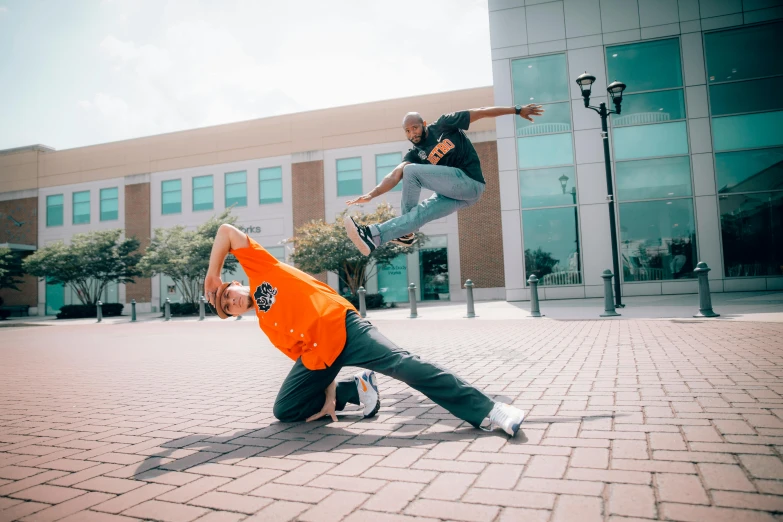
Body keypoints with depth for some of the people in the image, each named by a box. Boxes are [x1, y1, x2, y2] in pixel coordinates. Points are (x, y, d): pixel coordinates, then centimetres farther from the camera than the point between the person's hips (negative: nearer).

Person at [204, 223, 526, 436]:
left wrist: (213, 276, 9)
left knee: (403, 364, -21)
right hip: (317, 356, 7)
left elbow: (227, 231, 10)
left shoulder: (261, 270, 13)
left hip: (342, 326, -7)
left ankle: (488, 412, -19)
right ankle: (357, 389, 7)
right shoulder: (266, 325, 23)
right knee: (284, 411, 2)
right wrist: (330, 396, 4)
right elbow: (306, 357, 15)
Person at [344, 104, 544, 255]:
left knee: (411, 171, -17)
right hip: (454, 194, 6)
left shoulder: (444, 125, 1)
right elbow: (395, 175, -3)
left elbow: (481, 112, 4)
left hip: (469, 182, -6)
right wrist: (371, 194, -19)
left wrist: (517, 110, 4)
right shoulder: (415, 154, 11)